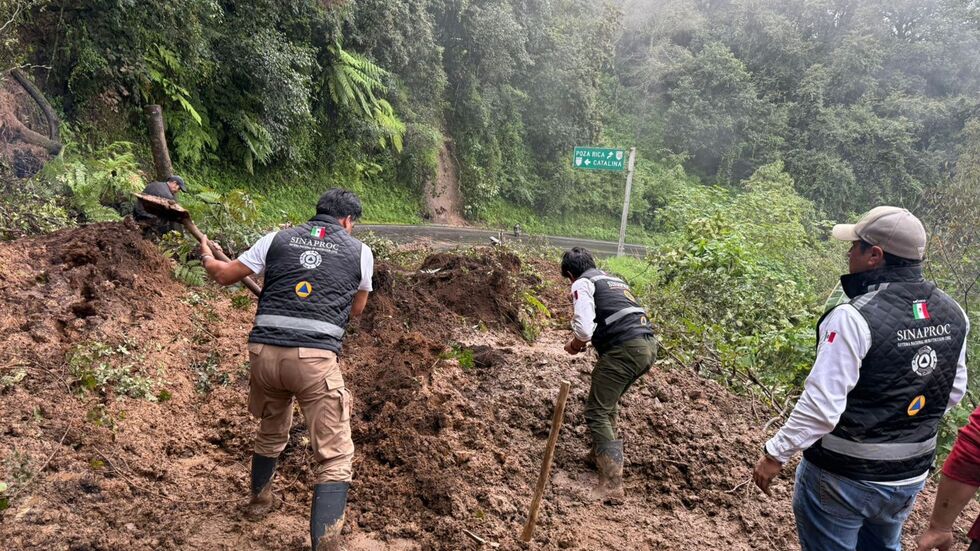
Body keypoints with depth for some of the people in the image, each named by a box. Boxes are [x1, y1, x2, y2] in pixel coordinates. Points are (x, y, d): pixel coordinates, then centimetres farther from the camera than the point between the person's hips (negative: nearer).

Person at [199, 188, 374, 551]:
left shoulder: (277, 239, 13)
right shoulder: (359, 252, 10)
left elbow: (225, 275, 22)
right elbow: (356, 309, 23)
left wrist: (206, 257, 44)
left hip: (264, 353, 5)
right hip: (315, 359, -4)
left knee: (271, 432, 31)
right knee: (335, 456, 3)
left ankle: (260, 498, 54)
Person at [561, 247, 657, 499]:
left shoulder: (583, 284, 1)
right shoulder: (615, 280, 27)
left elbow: (584, 328, -13)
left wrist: (575, 344, 9)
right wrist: (585, 340, 31)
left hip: (625, 350, -9)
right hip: (648, 345, 9)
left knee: (597, 412, -1)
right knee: (608, 402, 27)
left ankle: (612, 484, -4)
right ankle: (602, 453, 39)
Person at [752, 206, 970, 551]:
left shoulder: (855, 318, -26)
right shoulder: (953, 314, -3)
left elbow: (822, 405, -26)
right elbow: (953, 392, 9)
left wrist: (776, 454, -15)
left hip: (843, 479, -7)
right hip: (911, 477, 7)